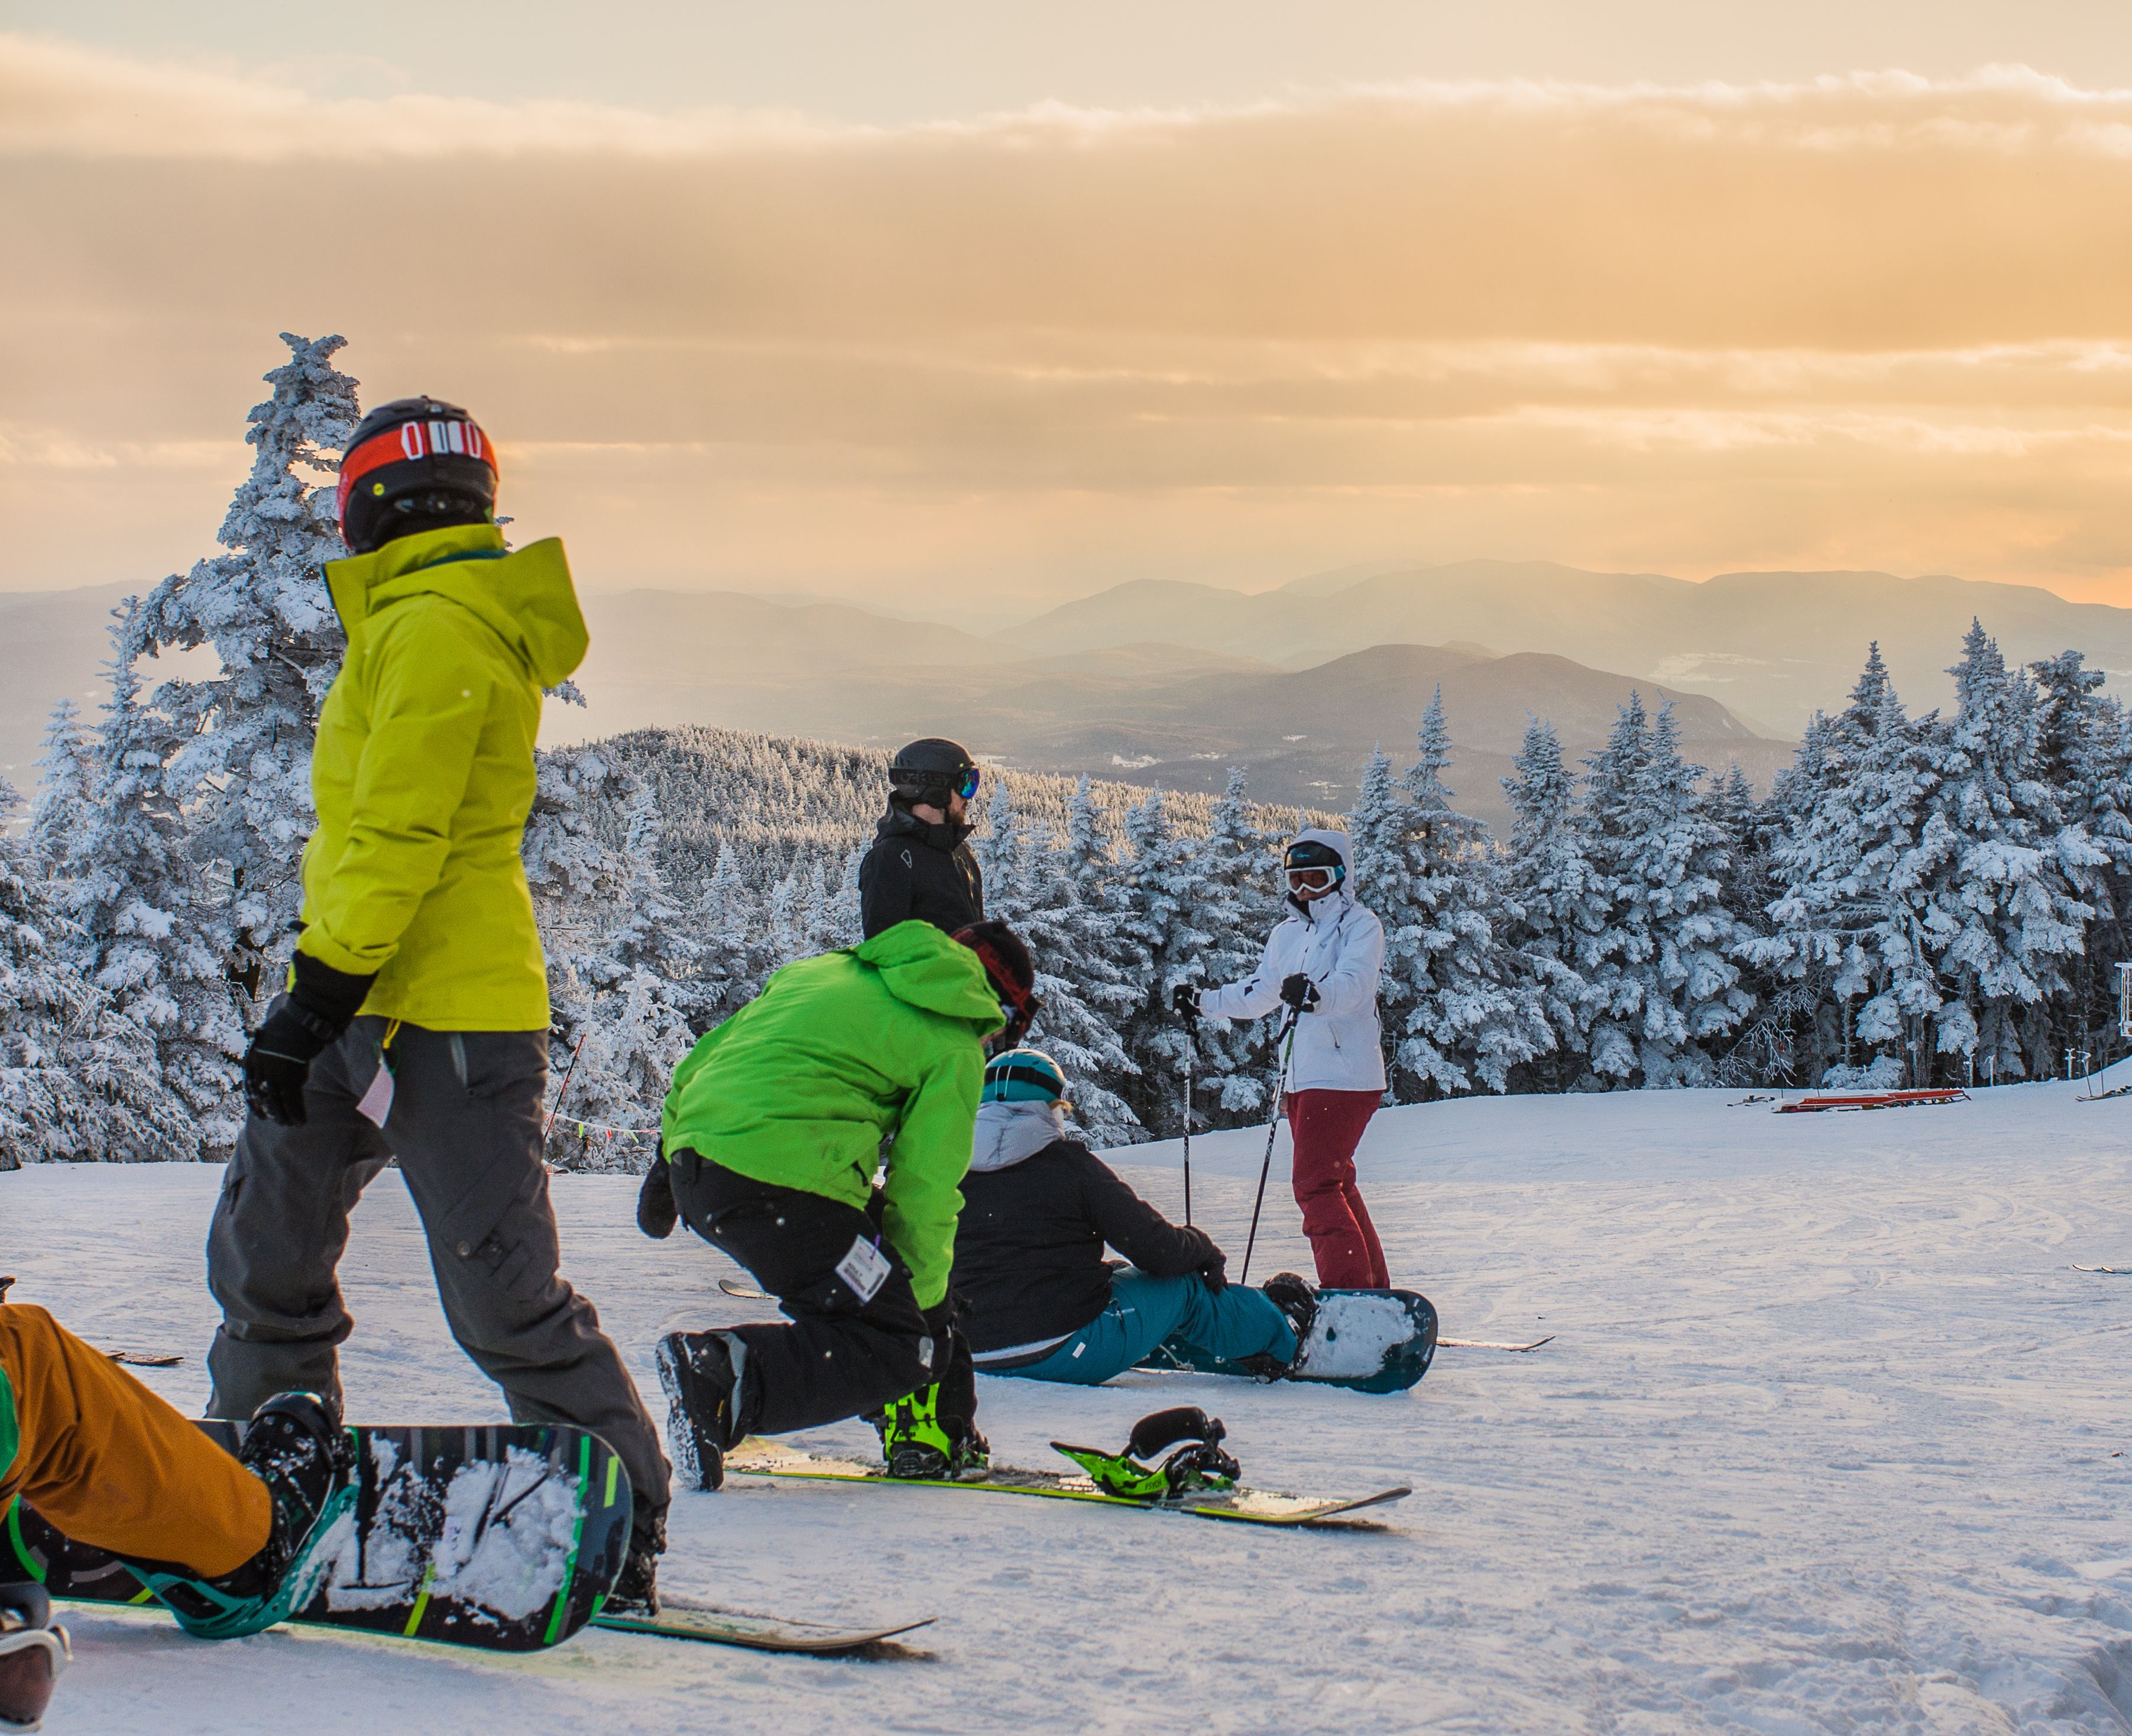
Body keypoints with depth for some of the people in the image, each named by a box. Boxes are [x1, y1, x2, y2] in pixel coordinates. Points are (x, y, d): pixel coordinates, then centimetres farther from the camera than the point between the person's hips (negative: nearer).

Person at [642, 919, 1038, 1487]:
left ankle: (925, 1437, 21)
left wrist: (670, 1159, 32)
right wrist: (923, 1302, 11)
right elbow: (924, 1190, 2)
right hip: (783, 1190, -9)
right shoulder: (955, 1048, 7)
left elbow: (708, 1054, 26)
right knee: (906, 1349, -4)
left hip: (693, 1167, 9)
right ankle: (724, 1375, -21)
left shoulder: (827, 969, 27)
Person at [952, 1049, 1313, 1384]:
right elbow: (1159, 1250, -8)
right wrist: (1204, 1250, 15)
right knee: (1182, 1288, 16)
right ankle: (1284, 1339, 37)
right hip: (1063, 1352, -6)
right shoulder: (1070, 1165, -8)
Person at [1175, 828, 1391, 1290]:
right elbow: (1258, 995, 25)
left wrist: (1314, 992, -43)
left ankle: (1348, 1296, -15)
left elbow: (1352, 985, -23)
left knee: (1315, 1186, -15)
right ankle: (1372, 1288, 22)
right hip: (1304, 1077, 8)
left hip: (1346, 1076, -8)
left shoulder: (1360, 925, -6)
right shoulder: (1287, 935, 16)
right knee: (1335, 1184, 13)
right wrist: (1202, 1001, 16)